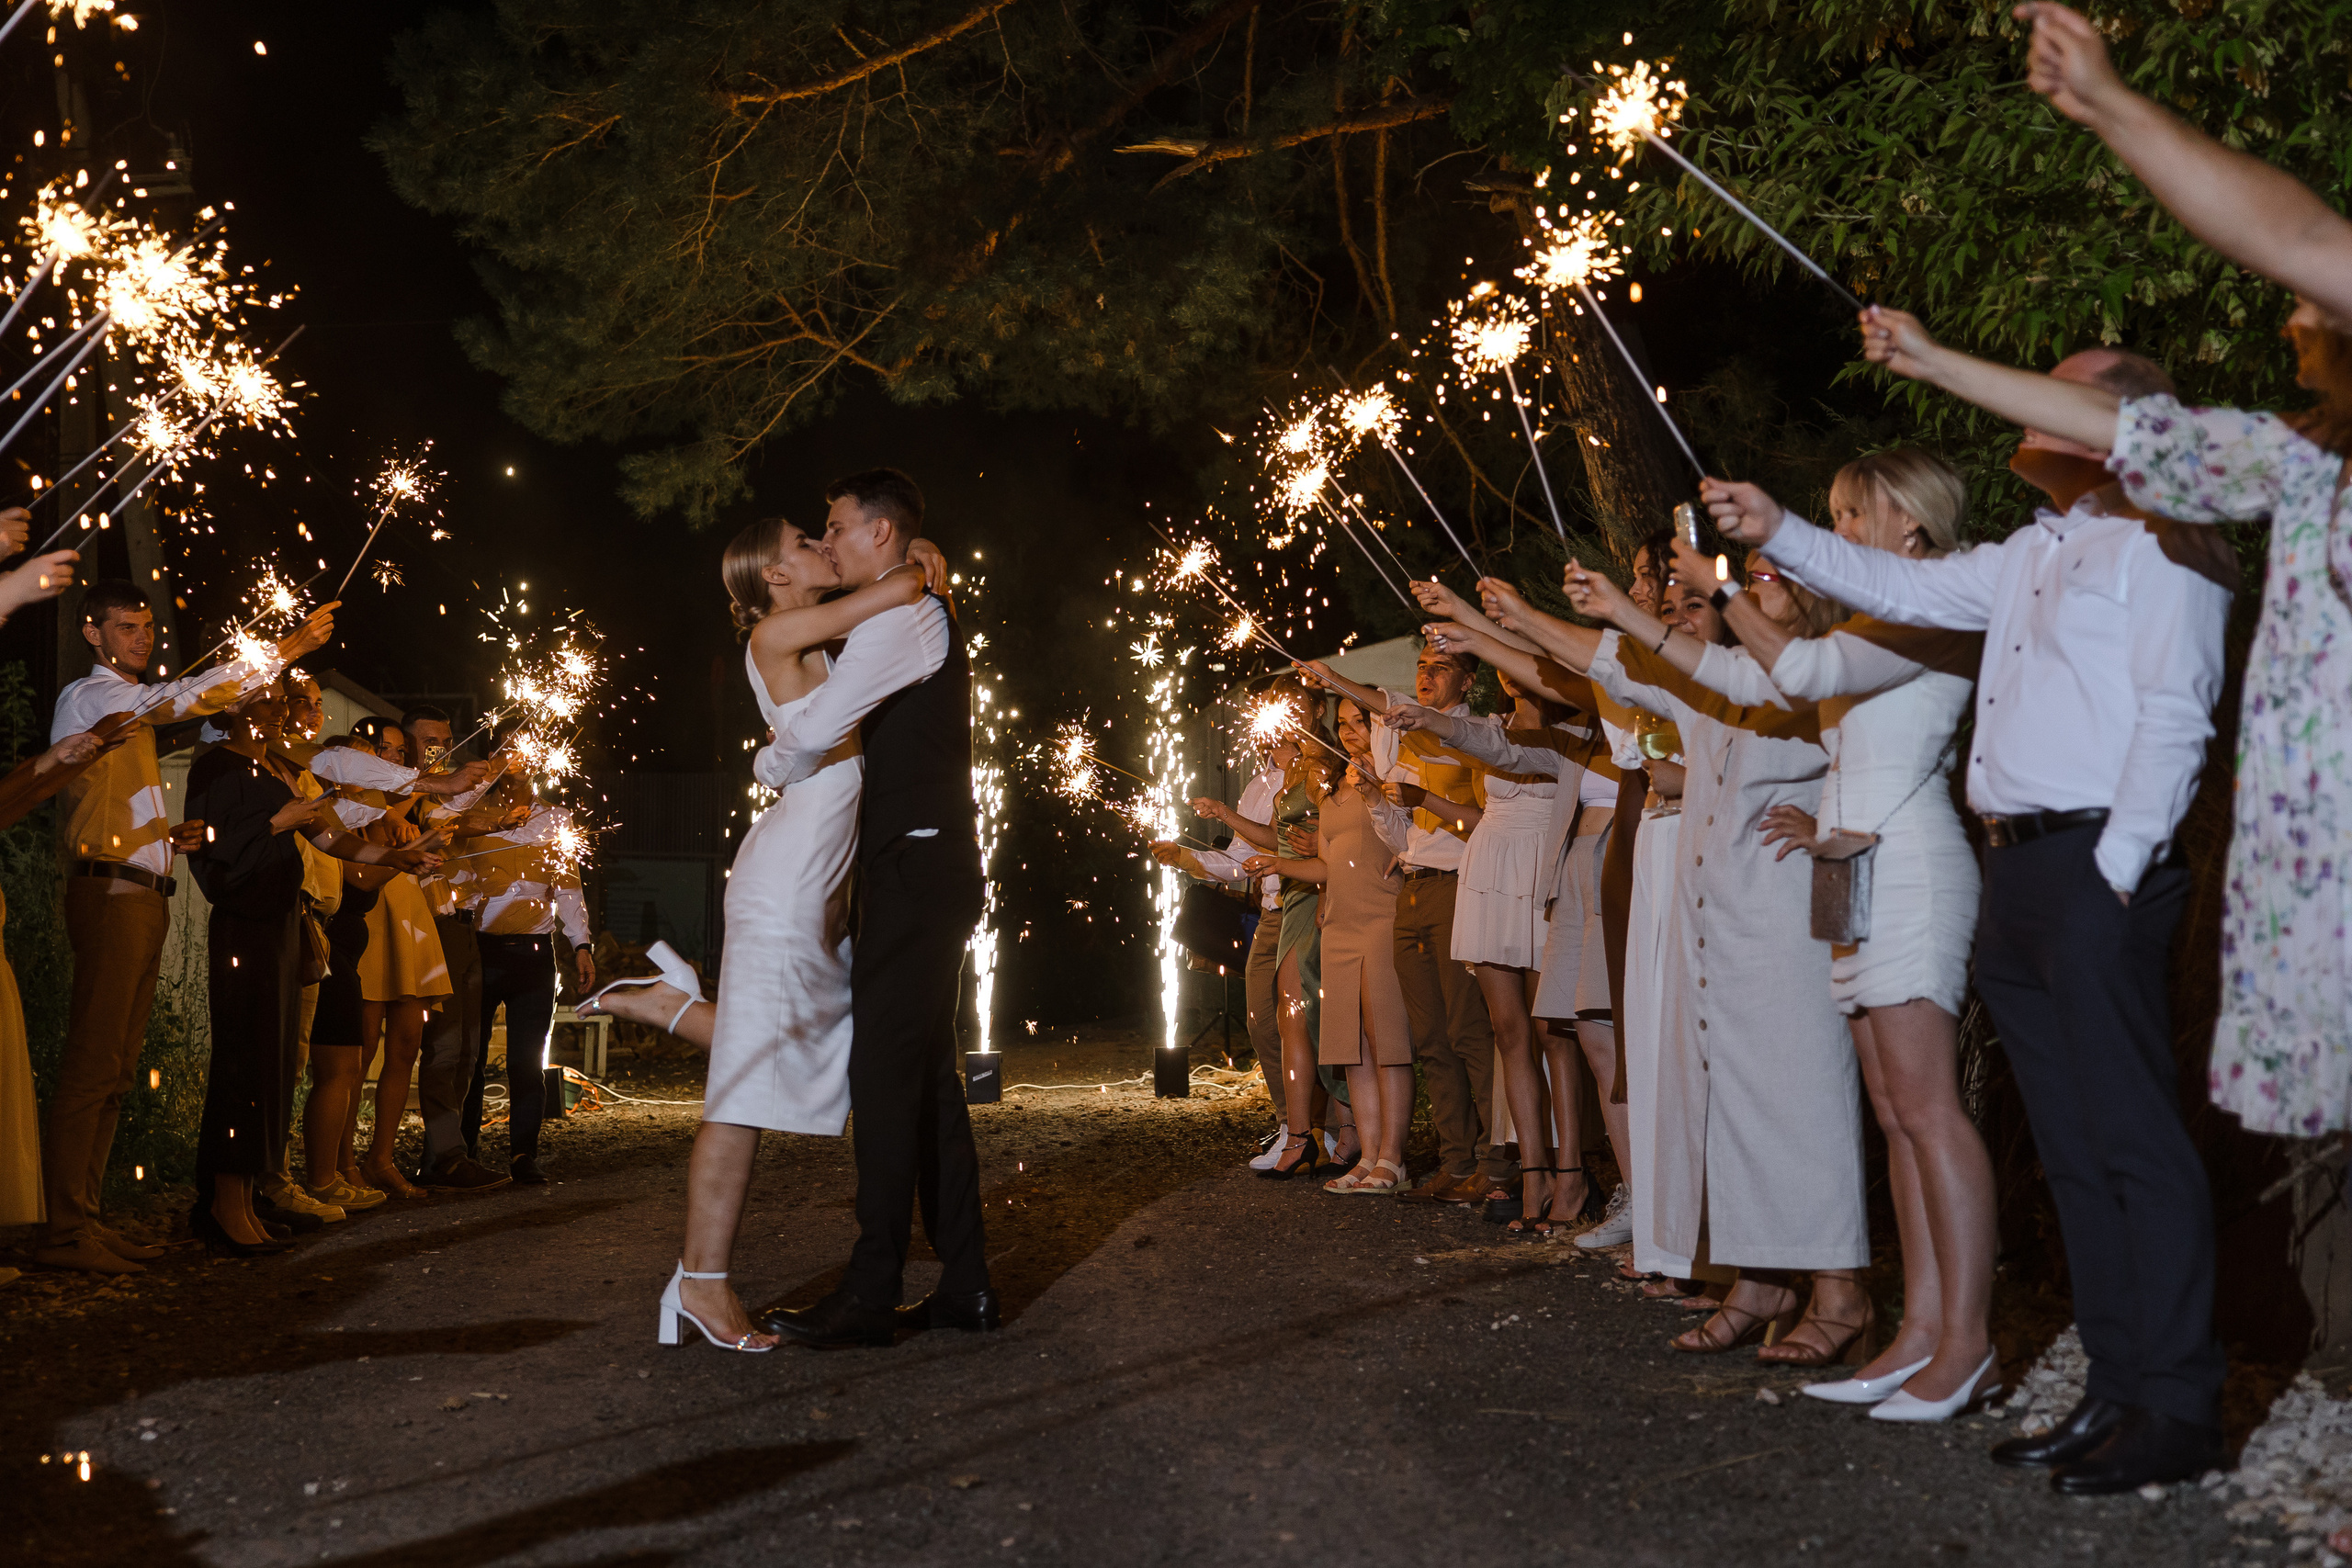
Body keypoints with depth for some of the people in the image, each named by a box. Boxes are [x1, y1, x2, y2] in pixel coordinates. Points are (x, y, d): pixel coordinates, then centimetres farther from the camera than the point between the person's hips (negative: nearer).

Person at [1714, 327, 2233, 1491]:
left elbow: (2174, 715, -13)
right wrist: (1776, 533, 22)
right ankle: (2118, 1388, 17)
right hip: (2016, 873, 9)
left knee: (2133, 1140, -7)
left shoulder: (2158, 542, -4)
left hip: (2097, 874, -9)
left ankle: (2178, 1408, -1)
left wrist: (2119, 869, -18)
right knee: (2073, 1146, 10)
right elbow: (1900, 588, 28)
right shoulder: (2032, 556, 23)